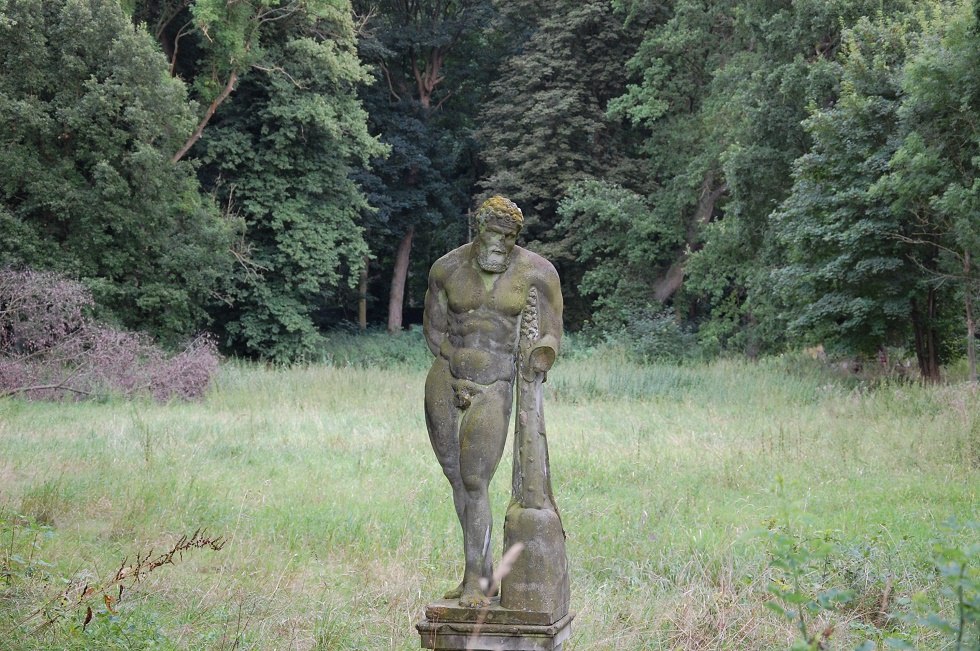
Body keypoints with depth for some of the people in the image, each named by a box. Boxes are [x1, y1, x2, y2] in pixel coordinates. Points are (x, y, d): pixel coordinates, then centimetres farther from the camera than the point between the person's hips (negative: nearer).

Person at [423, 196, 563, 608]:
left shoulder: (537, 272, -4)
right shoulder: (447, 269, 2)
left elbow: (551, 334, 0)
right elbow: (434, 328, 12)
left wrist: (541, 356, -22)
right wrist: (458, 365, -1)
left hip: (495, 388, -3)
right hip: (445, 382, 3)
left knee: (475, 482, -11)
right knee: (458, 479, 9)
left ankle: (474, 582, -2)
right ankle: (484, 572, 22)